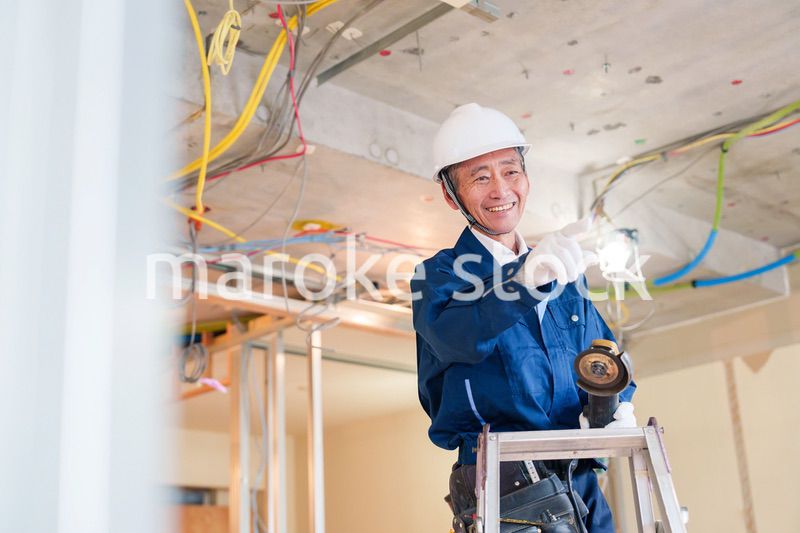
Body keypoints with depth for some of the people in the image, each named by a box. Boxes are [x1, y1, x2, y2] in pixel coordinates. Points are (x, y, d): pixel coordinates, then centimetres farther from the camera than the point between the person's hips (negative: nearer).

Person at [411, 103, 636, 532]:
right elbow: (458, 335, -21)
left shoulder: (562, 272, 17)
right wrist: (526, 279, -38)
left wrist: (620, 408, 5)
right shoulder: (438, 275, 0)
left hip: (581, 482, 5)